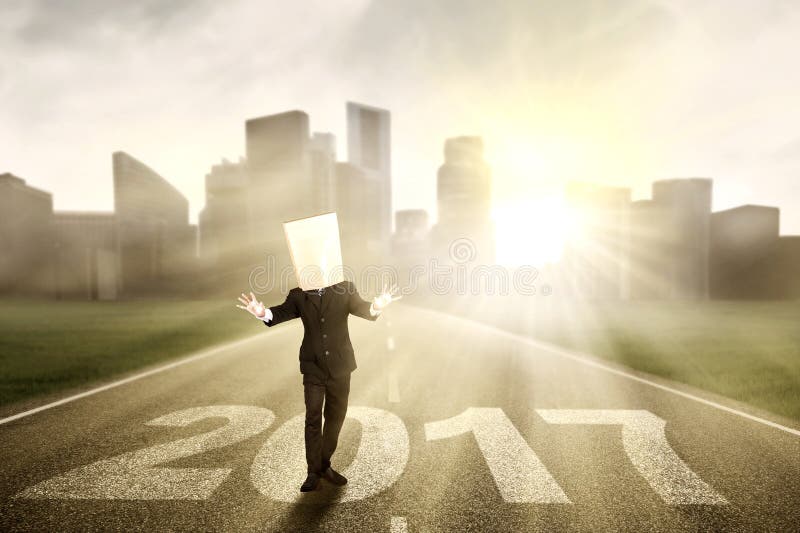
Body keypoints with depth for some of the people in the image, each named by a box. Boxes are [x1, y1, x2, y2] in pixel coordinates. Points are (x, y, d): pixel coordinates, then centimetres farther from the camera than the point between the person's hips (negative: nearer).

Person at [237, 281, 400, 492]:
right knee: (313, 419, 0)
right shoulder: (299, 295, -2)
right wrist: (263, 313, -40)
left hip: (340, 365, 1)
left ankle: (325, 466, 30)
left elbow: (360, 307, -16)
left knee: (335, 417, 12)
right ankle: (314, 472, 12)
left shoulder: (345, 289, -4)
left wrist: (376, 307, -41)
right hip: (313, 366, -1)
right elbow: (282, 311, -16)